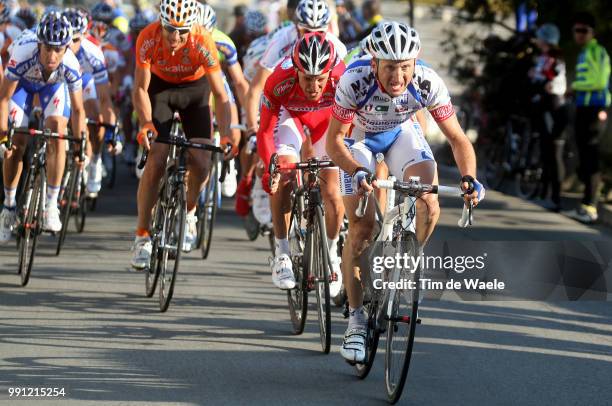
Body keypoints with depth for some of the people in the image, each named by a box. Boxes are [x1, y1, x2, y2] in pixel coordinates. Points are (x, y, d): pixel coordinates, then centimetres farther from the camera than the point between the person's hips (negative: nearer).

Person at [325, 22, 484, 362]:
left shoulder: (427, 82, -32)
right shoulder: (355, 81, -37)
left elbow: (457, 137, -25)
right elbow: (334, 140, -29)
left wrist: (469, 177, -43)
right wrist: (357, 173, -47)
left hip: (402, 132, 2)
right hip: (358, 136, -2)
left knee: (429, 206, -22)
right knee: (362, 226, -12)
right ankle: (356, 319, -1)